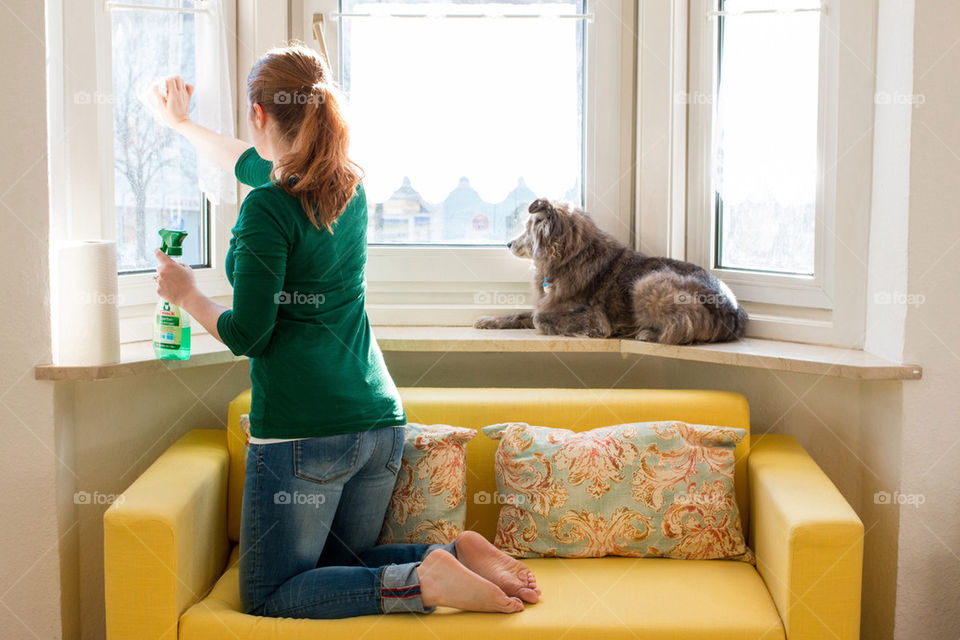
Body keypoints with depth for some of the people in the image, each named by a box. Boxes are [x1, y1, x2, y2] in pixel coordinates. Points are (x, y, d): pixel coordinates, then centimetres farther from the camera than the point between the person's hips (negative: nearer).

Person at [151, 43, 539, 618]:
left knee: (267, 595, 4)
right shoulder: (349, 186, 10)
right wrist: (184, 125, 44)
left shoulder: (268, 209, -13)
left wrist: (187, 294, 6)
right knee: (341, 566, 23)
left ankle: (425, 580, -16)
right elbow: (254, 164, 30)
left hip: (303, 431, -8)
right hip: (380, 422, 8)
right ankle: (459, 553, -2)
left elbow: (247, 335, -13)